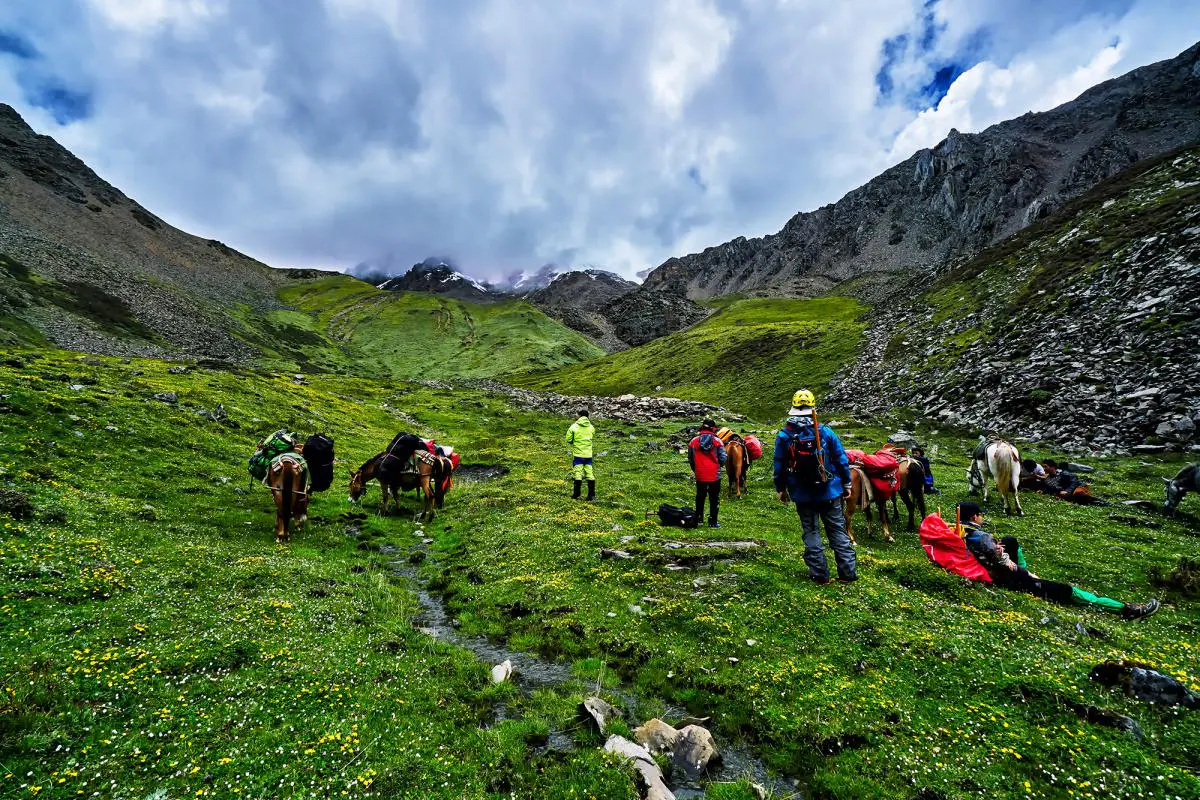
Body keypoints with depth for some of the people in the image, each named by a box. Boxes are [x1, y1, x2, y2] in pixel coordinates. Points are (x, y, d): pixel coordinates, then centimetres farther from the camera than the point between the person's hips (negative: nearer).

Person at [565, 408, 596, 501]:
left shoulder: (574, 427, -7)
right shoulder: (591, 427, 2)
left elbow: (568, 440, -3)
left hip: (578, 453, -3)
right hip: (588, 454, 3)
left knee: (578, 473, 3)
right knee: (590, 474, 7)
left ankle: (576, 495, 7)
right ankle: (592, 495, 9)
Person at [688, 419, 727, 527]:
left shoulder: (693, 442, -2)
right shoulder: (718, 442, -8)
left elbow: (690, 460, 4)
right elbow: (723, 459, -6)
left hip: (700, 475, 2)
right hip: (715, 475, -2)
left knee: (700, 497, 18)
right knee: (714, 499, 8)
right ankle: (713, 522, 9)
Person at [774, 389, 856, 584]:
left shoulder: (784, 436, -6)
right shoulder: (825, 431, -6)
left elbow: (779, 465, -1)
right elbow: (841, 459, -1)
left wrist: (780, 489, 11)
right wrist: (846, 484, 10)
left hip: (802, 495, 0)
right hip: (830, 492, 0)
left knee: (811, 532, 10)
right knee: (838, 531, 11)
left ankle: (820, 574, 13)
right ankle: (848, 573, 14)